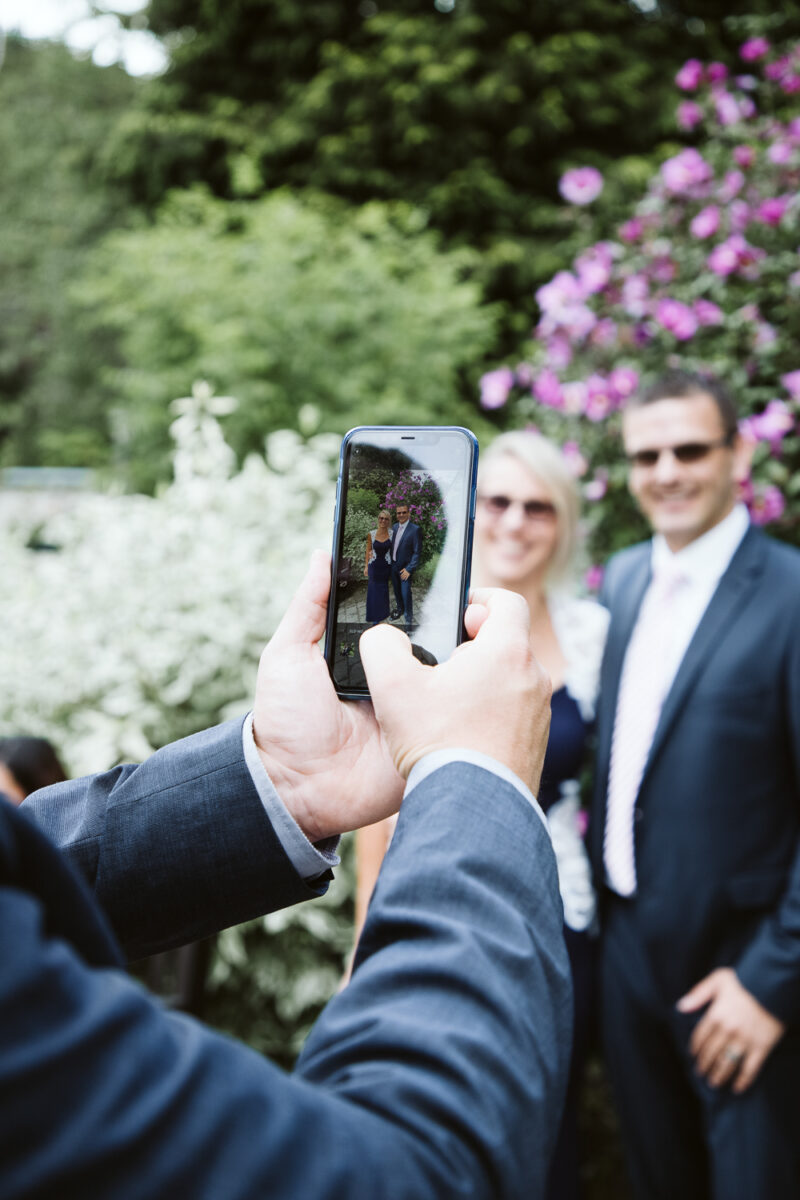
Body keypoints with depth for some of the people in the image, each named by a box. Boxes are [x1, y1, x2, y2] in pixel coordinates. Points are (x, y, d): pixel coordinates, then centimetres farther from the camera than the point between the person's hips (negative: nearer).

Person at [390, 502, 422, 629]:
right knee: (396, 590, 21)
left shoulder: (415, 529, -16)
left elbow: (417, 552, -15)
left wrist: (409, 569, -17)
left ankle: (409, 621, 2)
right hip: (393, 566, 6)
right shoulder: (394, 527, 4)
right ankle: (400, 609, 43)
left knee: (406, 594, -10)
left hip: (405, 567, -6)